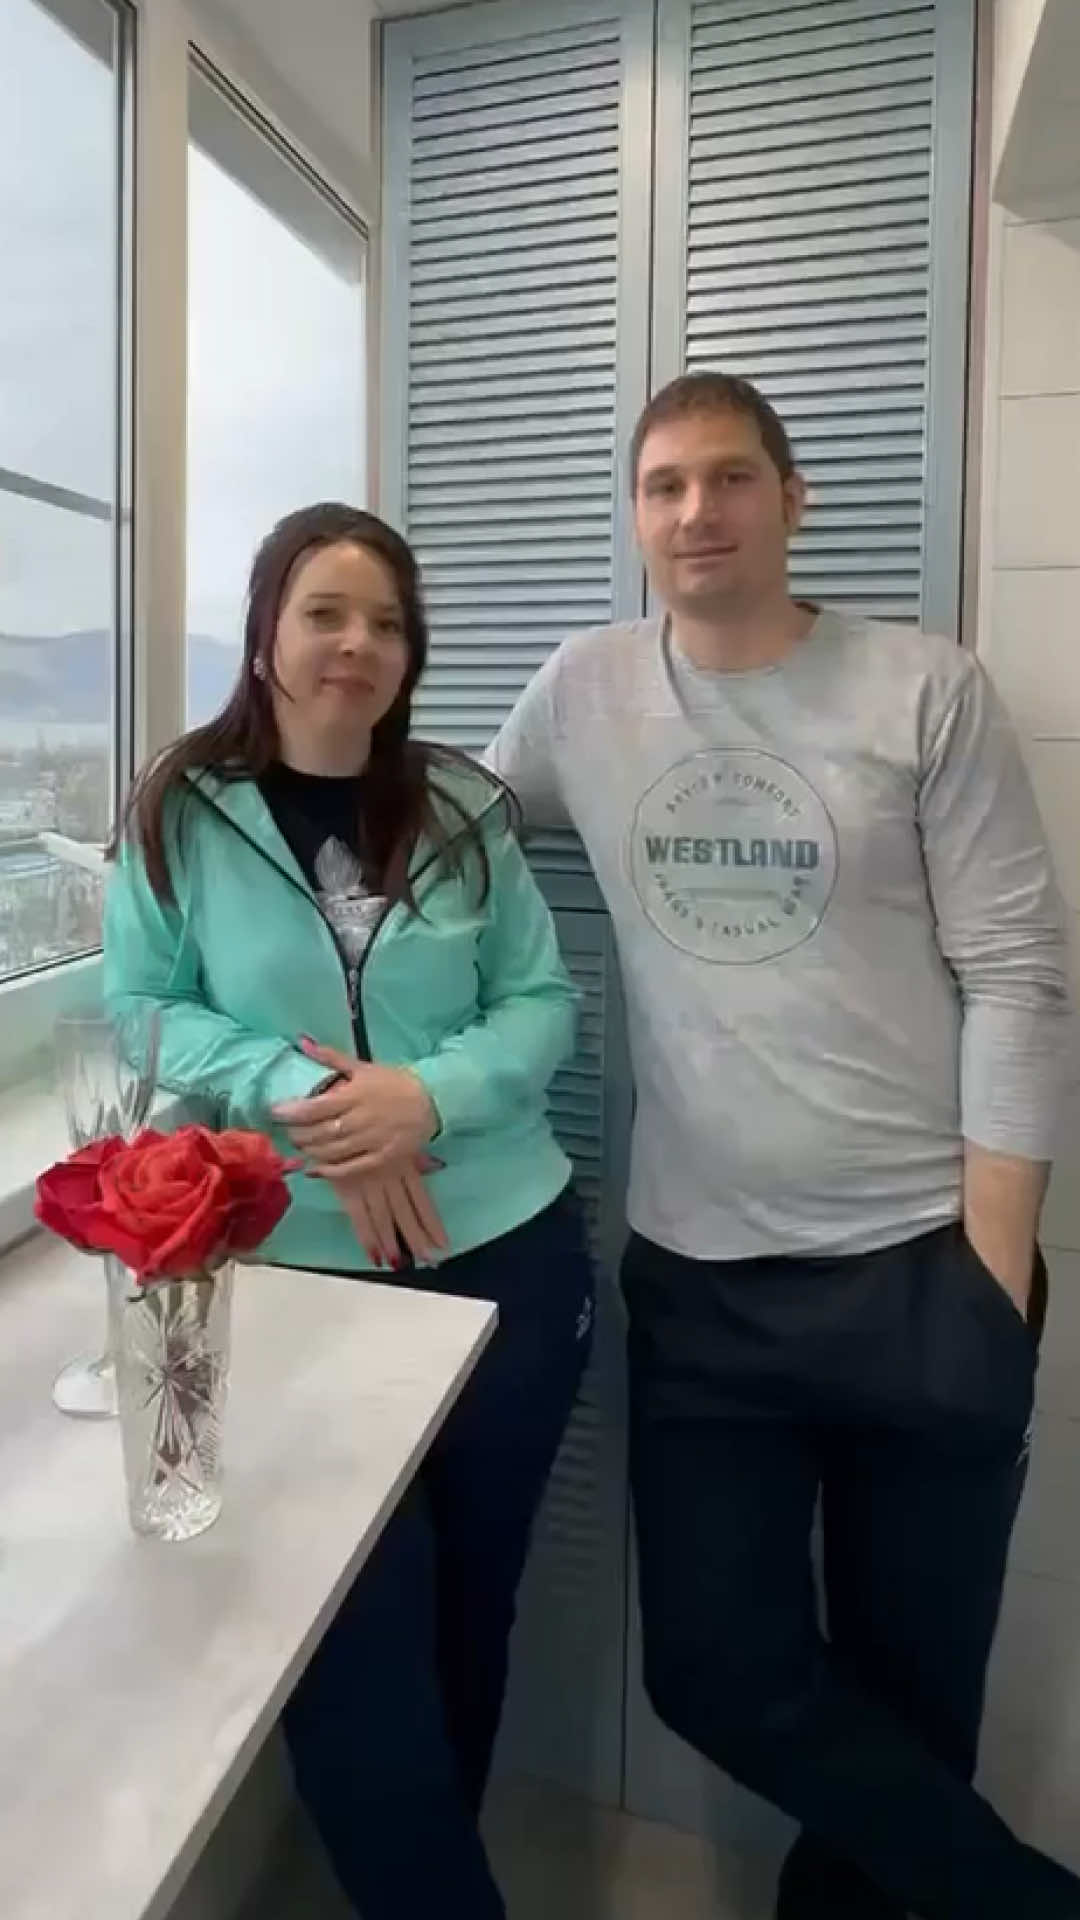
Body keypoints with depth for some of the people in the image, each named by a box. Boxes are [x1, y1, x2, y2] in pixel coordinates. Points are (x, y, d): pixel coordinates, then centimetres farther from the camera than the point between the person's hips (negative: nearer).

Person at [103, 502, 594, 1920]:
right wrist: (291, 1088, -21)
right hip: (296, 1273, -2)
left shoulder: (463, 810, -1)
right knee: (357, 1631, 5)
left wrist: (427, 1095, -20)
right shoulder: (181, 814, -5)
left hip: (508, 1251, 3)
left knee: (470, 1603, 21)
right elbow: (139, 1011, -4)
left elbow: (542, 1004, -1)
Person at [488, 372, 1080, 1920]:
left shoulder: (927, 691, -4)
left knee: (913, 1681, 13)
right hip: (697, 1275, 3)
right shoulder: (583, 692, 5)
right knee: (718, 1674, 9)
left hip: (921, 1265, -2)